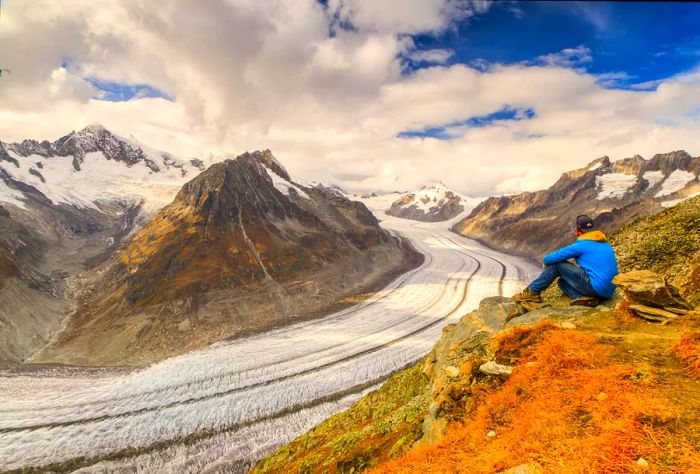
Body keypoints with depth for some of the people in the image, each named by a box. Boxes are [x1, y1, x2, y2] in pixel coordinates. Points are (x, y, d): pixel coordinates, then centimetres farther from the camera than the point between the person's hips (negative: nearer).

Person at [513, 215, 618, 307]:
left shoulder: (581, 245, -8)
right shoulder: (606, 244, 17)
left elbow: (552, 258, -7)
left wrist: (546, 262, 16)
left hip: (595, 287, -8)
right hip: (608, 293, 8)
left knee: (556, 264, -1)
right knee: (562, 282, 20)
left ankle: (532, 292, 0)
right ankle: (586, 298, -5)